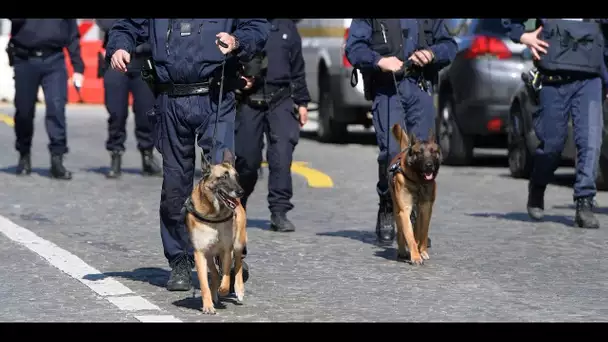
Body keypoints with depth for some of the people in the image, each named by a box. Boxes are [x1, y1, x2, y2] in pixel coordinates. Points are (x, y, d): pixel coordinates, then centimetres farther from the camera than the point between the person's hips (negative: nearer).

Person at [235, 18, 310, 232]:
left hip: (281, 101, 2)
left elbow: (297, 68, 18)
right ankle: (237, 205, 28)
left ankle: (279, 211, -8)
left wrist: (302, 102, 17)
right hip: (249, 100, -2)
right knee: (246, 157, 4)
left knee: (282, 153, -12)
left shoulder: (286, 26, 12)